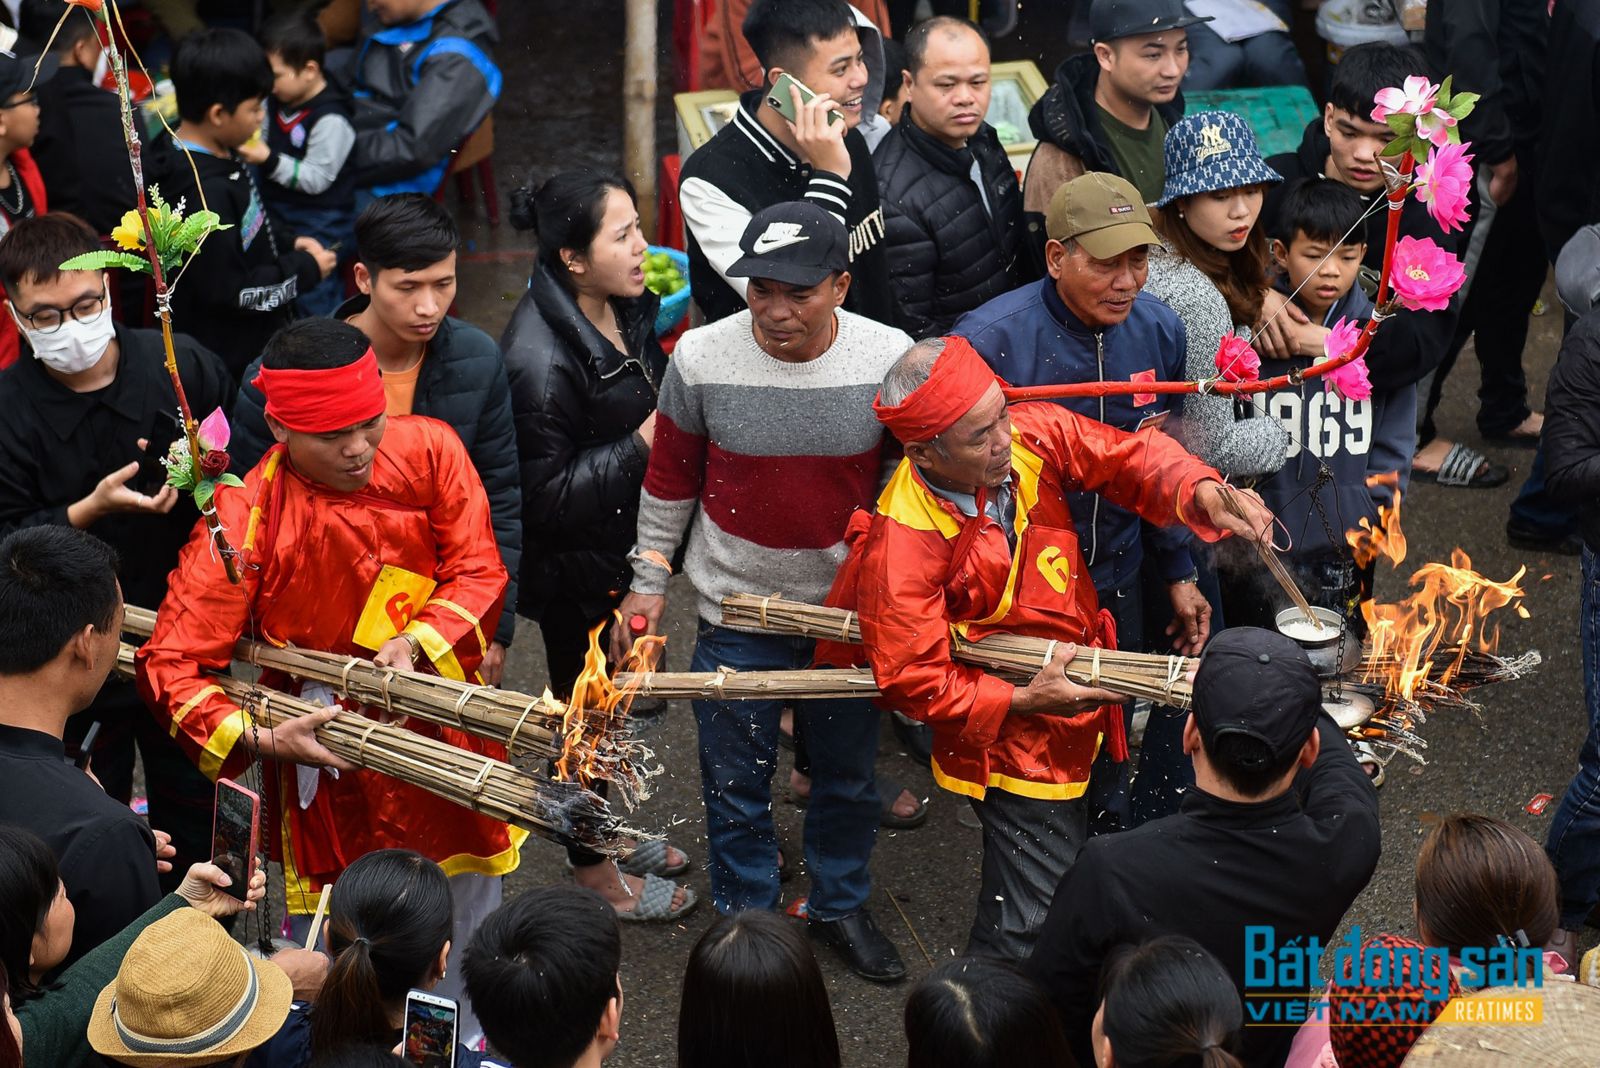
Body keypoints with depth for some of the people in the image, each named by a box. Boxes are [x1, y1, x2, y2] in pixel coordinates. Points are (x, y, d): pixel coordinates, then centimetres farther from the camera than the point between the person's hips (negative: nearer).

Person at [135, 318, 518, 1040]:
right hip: (329, 752, -4)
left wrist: (418, 641, -22)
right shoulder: (244, 518, -21)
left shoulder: (428, 451, -11)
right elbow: (170, 665, -20)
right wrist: (261, 740, -33)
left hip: (450, 738, 4)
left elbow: (479, 572, -4)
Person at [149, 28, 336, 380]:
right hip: (231, 361, -10)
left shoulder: (217, 155, 1)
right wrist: (306, 271, -16)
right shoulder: (203, 192, -30)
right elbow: (227, 291, -26)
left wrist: (289, 243, 4)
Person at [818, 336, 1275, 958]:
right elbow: (911, 679, -25)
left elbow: (1131, 458, -6)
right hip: (1010, 738, -7)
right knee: (1027, 927, 1)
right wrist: (1021, 702, -28)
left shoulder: (1032, 435, -15)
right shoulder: (902, 548, -30)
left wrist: (1201, 492, -25)